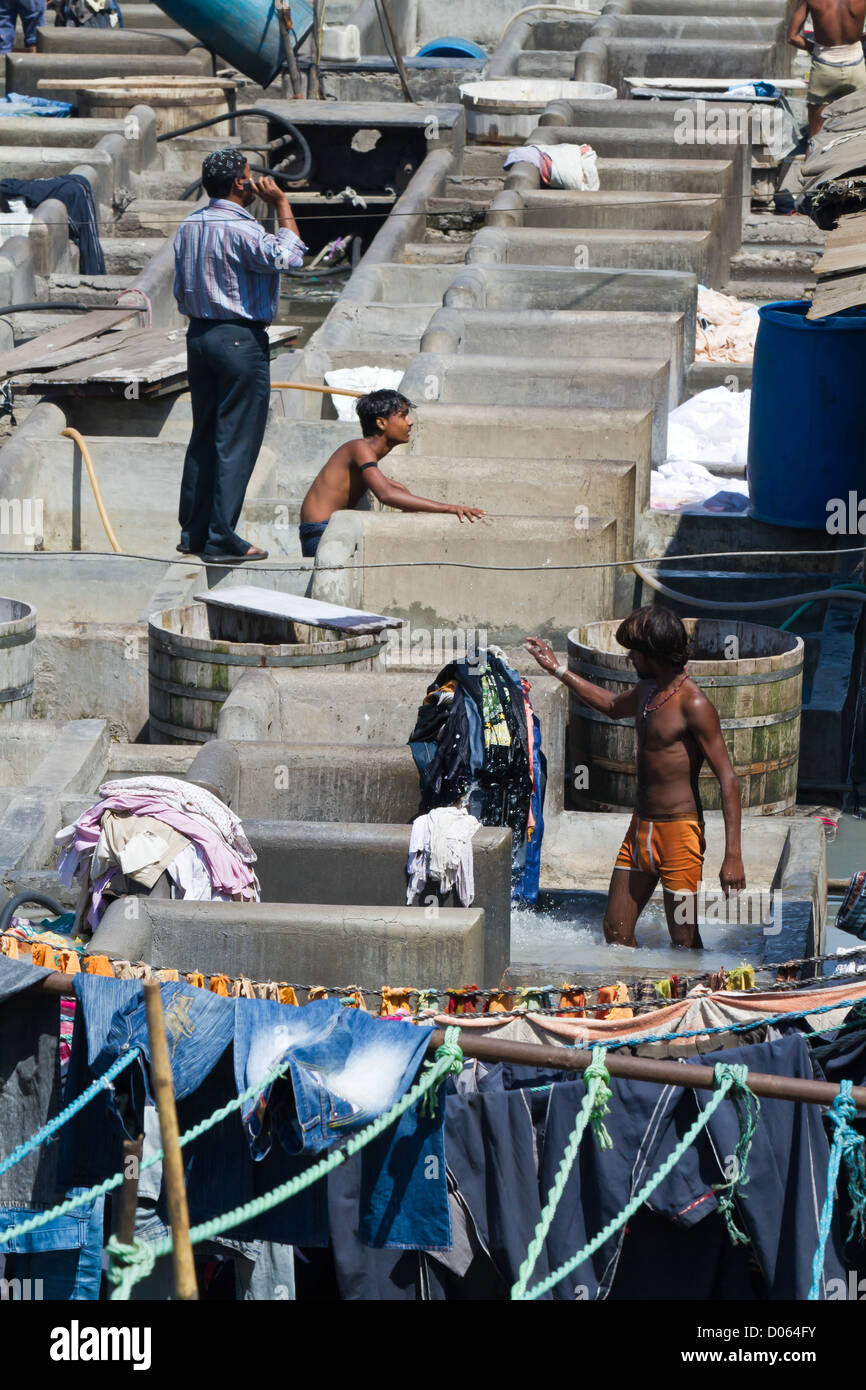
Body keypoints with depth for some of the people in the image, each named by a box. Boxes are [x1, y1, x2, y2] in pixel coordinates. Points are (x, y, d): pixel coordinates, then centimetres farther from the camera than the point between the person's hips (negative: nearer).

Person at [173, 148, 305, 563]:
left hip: (199, 335, 8)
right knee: (237, 441, -3)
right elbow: (287, 255, -20)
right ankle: (221, 539, -4)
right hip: (240, 339, -8)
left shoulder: (189, 226, 8)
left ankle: (192, 532, 17)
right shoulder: (240, 229, -18)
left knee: (203, 435, 15)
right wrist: (281, 204, -12)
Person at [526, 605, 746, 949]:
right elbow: (614, 707, 33)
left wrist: (733, 856, -25)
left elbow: (728, 779, -20)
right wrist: (557, 670, 34)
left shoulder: (693, 704, -18)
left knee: (685, 941, -4)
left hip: (679, 830, -9)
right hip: (641, 829, 9)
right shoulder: (647, 689, 8)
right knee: (616, 932, 10)